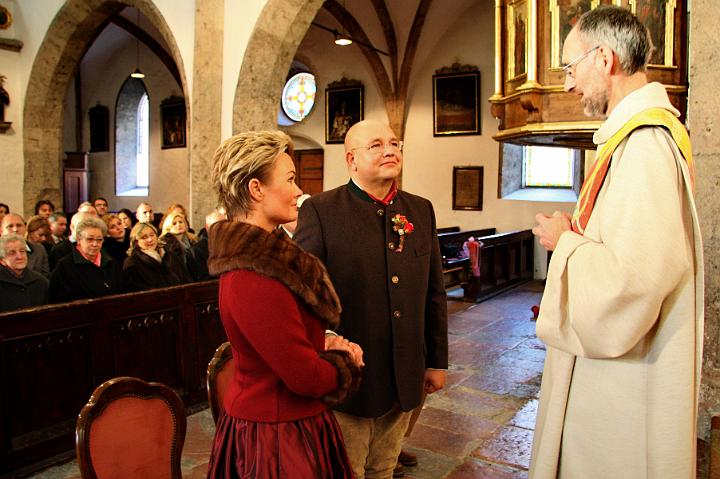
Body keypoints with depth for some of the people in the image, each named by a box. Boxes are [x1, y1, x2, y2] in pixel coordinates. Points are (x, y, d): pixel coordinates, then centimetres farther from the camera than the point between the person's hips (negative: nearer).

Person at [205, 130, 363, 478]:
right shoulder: (254, 276, -28)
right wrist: (345, 361, -7)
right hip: (277, 439, -9)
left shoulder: (256, 252, 2)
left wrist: (327, 346, -8)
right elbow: (306, 377, -26)